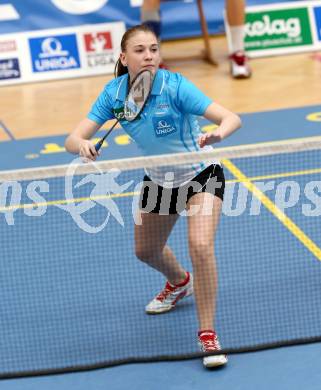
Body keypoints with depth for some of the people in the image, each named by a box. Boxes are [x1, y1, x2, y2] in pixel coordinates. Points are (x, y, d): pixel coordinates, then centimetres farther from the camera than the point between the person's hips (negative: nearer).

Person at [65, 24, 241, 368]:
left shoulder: (175, 86, -29)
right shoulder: (114, 93, -17)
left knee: (200, 246, -27)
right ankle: (180, 283, 57)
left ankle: (207, 335, -15)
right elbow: (73, 139, -20)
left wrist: (217, 134, -59)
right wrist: (82, 145, -44)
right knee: (146, 251, 21)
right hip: (158, 179, 5)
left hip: (200, 174, -5)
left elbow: (231, 118, -36)